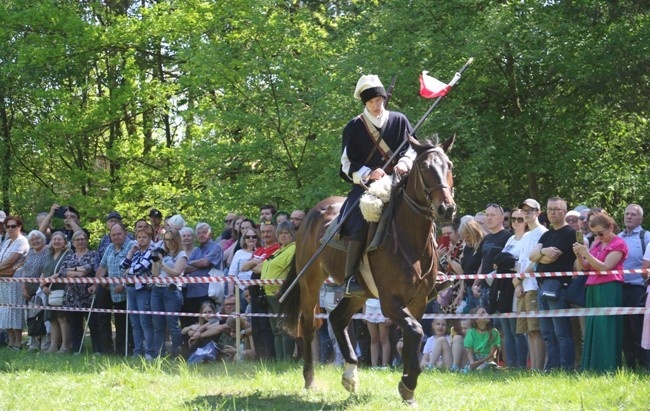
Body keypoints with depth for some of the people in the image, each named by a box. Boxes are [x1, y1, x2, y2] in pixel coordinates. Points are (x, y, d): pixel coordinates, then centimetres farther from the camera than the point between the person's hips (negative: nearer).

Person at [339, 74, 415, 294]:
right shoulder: (354, 127, 3)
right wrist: (368, 173, -16)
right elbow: (347, 164, 2)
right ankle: (350, 277, -28)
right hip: (366, 185, -3)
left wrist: (405, 162, -13)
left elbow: (413, 149, 10)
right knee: (361, 223, -27)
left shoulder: (399, 121, 8)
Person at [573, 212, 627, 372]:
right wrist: (579, 255, -2)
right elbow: (585, 267, 16)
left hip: (609, 291, -7)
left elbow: (605, 267, -13)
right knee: (592, 331, 5)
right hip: (593, 290, 7)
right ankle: (591, 369, 6)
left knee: (607, 332, -10)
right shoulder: (597, 243, 18)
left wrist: (586, 253, -19)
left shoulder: (618, 244, -2)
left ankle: (608, 369, -10)